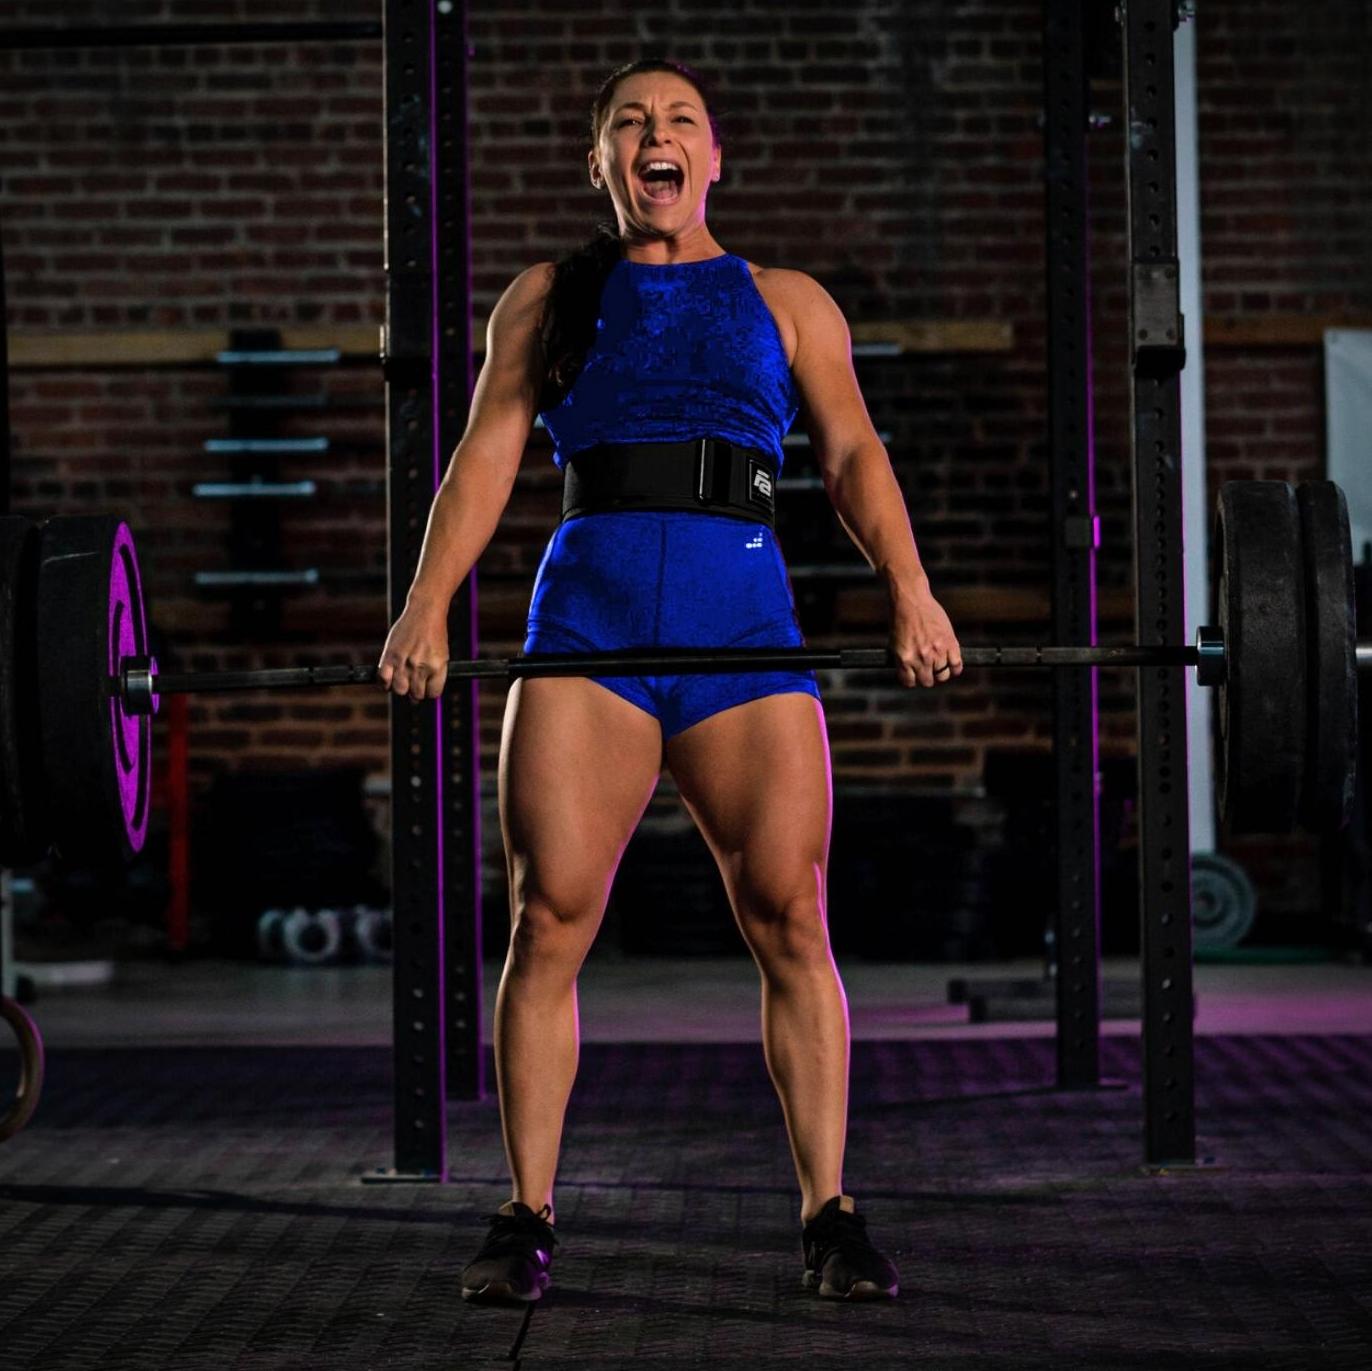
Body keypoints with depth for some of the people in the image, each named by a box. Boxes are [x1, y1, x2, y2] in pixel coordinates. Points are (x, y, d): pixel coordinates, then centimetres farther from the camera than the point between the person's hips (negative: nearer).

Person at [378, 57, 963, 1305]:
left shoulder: (788, 302, 20)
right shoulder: (547, 298, 20)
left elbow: (852, 451, 8)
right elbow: (487, 454, 9)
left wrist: (909, 588, -9)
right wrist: (428, 603, -5)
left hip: (745, 616, 0)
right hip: (589, 614, 0)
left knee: (791, 919, -8)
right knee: (548, 921, -5)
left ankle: (831, 1217, -1)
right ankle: (527, 1220, 4)